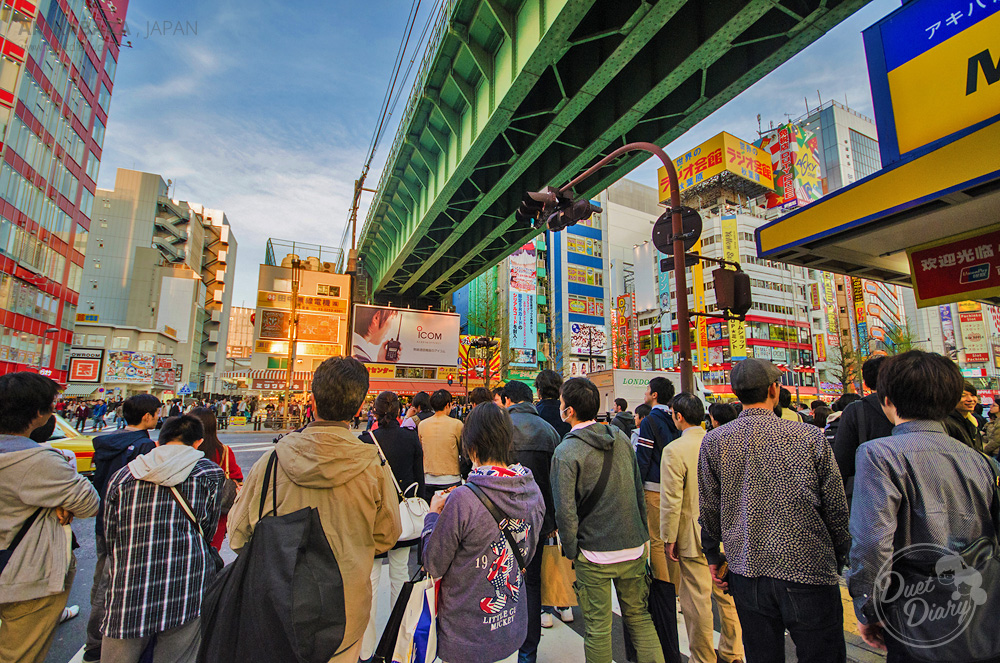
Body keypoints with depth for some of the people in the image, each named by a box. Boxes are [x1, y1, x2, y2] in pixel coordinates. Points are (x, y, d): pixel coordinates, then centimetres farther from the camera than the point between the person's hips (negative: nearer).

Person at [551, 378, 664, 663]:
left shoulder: (566, 452, -19)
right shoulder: (620, 437, -2)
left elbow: (565, 510, -18)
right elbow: (639, 491, 6)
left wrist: (571, 551, -3)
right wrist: (641, 532, 16)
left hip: (594, 553, -5)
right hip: (634, 547, 5)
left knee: (598, 628, 12)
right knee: (639, 616, 21)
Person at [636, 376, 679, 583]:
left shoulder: (649, 422, -15)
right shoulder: (673, 420, 6)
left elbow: (642, 458, -15)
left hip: (654, 486, -7)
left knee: (656, 539, 2)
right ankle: (673, 583, 26)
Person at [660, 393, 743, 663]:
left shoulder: (674, 450, -19)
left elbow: (671, 501, -17)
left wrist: (669, 538, -6)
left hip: (694, 538, -6)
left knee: (698, 602, 8)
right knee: (727, 595, 21)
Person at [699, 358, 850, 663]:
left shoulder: (713, 441, -6)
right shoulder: (810, 436, -8)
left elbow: (709, 509, 1)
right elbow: (836, 509, 1)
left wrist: (712, 556, 14)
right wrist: (840, 560, 15)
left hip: (746, 571, 2)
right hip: (809, 569, -1)